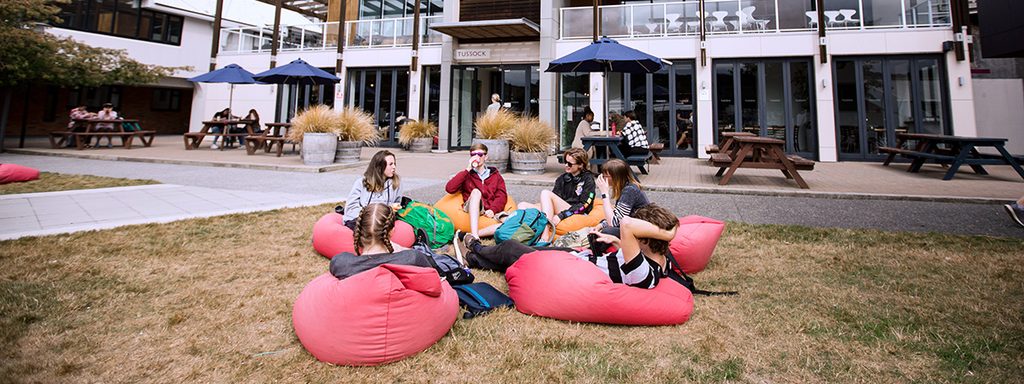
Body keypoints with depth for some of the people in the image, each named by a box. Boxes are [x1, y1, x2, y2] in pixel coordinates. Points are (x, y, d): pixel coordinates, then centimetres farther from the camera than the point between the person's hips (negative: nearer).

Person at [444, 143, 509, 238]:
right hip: (471, 210, -2)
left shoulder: (495, 175, 21)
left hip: (488, 213, 2)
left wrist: (493, 209, -13)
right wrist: (468, 169, -2)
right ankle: (474, 237, -47)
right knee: (476, 191, -34)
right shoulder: (466, 174, 16)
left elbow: (502, 195, 7)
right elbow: (449, 188, -1)